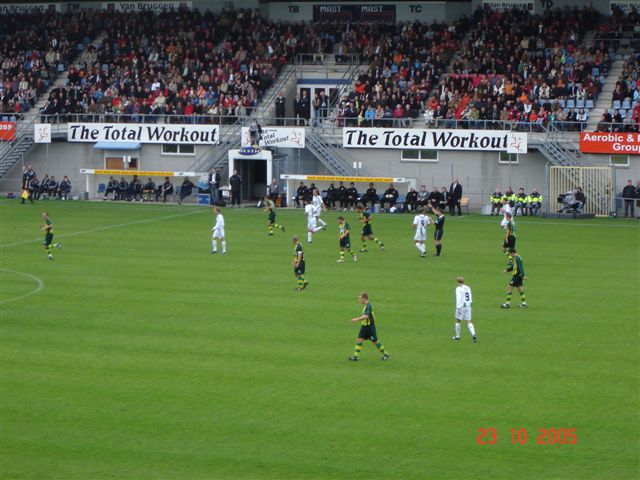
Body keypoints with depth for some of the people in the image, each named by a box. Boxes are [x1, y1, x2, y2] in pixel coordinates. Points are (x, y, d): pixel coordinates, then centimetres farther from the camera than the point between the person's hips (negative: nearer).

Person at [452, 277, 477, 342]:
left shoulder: (459, 288, -12)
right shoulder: (467, 288, 11)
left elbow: (459, 298, -21)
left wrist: (458, 308, -23)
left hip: (461, 307, -6)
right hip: (468, 307, 6)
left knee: (457, 320, 13)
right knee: (468, 322, 4)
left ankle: (457, 336, 23)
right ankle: (473, 335, -16)